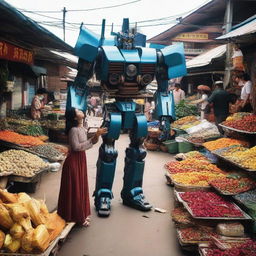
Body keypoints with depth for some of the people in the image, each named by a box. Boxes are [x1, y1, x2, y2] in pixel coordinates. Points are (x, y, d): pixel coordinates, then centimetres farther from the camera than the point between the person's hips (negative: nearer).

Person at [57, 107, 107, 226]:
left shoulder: (83, 128, 6)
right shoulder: (74, 130, -19)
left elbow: (89, 142, 8)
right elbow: (76, 147, -22)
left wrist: (96, 135, -9)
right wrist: (93, 139, -20)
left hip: (81, 159, 9)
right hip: (74, 160, -9)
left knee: (82, 187, 16)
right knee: (74, 189, 3)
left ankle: (82, 214, 30)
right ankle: (76, 216, 16)